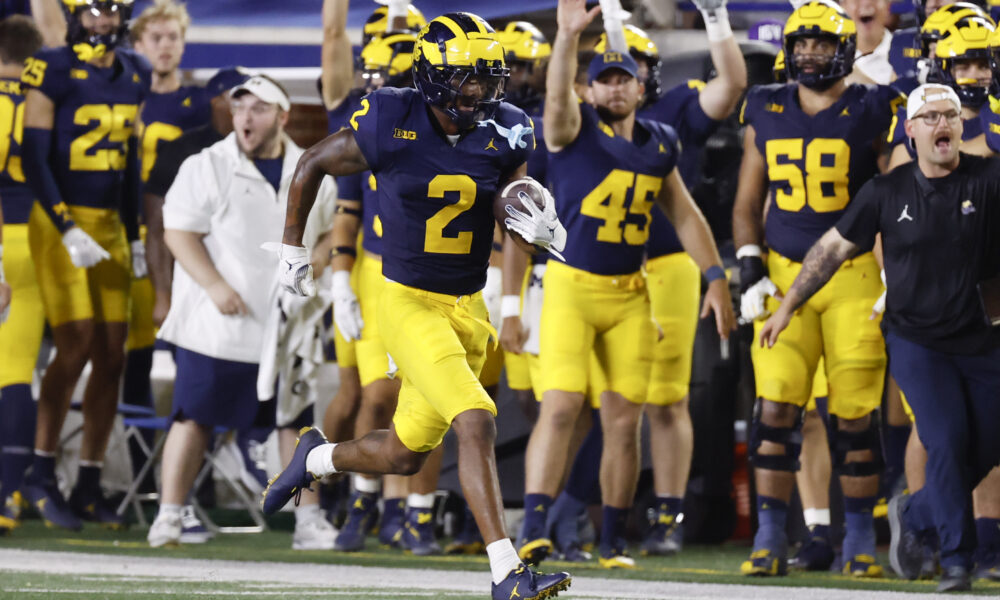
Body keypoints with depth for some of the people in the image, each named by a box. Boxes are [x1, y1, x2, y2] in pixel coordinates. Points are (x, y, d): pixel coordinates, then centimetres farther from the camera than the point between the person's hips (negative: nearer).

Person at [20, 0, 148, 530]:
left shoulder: (134, 75, 10)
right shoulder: (53, 71, -9)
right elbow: (34, 157, -11)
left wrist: (134, 236, 18)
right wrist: (68, 230, -16)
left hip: (110, 223, 6)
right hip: (60, 220, -6)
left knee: (111, 355, 2)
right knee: (76, 344, -14)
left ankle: (88, 484, 8)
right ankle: (41, 475, -3)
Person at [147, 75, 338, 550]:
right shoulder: (208, 167, -3)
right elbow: (178, 233, -7)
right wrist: (215, 285, -17)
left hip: (287, 326, 4)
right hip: (215, 325, -3)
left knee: (296, 421, 6)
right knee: (194, 417, -4)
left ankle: (309, 520, 12)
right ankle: (168, 517, 1)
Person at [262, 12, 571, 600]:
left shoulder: (504, 136, -3)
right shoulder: (390, 126, -13)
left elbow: (525, 208, 6)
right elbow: (314, 164, 3)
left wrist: (543, 228, -18)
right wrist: (292, 248, 9)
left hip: (468, 308, 5)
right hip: (410, 305, -5)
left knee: (406, 454, 14)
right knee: (476, 423, -22)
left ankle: (318, 458, 44)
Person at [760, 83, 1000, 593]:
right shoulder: (887, 192, -1)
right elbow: (834, 247, 8)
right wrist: (787, 305, 9)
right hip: (916, 340, -2)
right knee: (948, 443, -15)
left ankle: (915, 515, 30)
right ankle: (957, 561, -4)